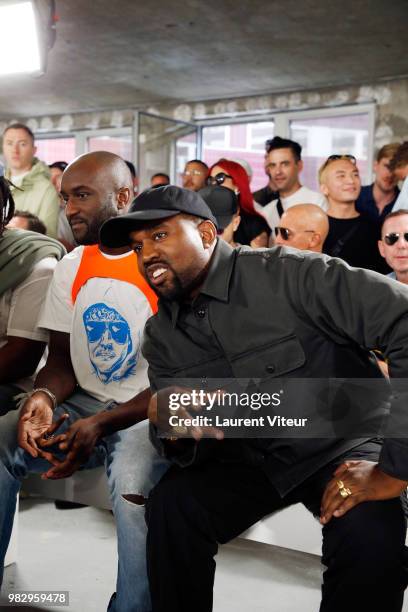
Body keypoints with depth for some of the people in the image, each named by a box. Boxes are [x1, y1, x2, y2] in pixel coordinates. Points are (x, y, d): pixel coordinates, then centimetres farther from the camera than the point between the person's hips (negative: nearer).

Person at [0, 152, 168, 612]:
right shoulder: (71, 267, 7)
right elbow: (61, 360, 9)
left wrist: (102, 424, -25)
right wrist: (43, 397, -15)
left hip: (151, 413, -5)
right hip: (85, 403, 6)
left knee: (133, 479, -35)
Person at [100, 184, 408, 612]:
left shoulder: (290, 275, -22)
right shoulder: (160, 336, -1)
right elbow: (189, 449, -1)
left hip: (340, 447, -3)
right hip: (247, 457, 4)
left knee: (371, 538, -31)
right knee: (170, 509, -21)